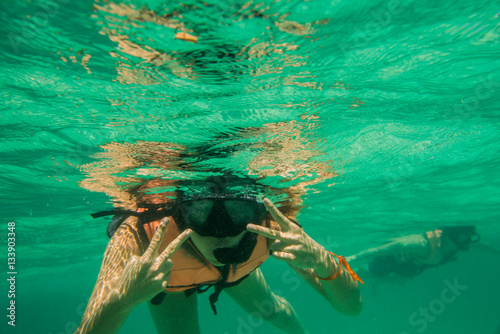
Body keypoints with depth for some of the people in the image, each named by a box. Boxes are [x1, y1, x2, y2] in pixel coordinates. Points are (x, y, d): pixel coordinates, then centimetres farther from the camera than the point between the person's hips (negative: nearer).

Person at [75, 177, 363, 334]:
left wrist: (320, 260, -55)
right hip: (170, 280, -1)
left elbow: (352, 306, -34)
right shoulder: (139, 237, -45)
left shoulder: (268, 224, -41)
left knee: (268, 309, 23)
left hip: (236, 270, 2)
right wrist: (122, 299, -64)